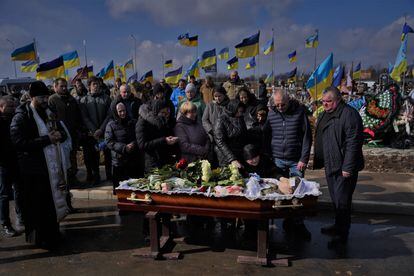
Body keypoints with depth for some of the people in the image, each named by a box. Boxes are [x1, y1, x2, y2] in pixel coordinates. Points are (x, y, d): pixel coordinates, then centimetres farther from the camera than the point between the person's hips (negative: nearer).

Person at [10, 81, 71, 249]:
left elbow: (64, 132, 19)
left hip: (53, 166, 6)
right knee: (38, 205, 2)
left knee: (53, 202, 12)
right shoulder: (21, 117, -8)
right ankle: (40, 238, 18)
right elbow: (20, 143, -19)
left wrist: (59, 135, -5)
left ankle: (52, 234, 29)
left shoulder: (49, 114, 14)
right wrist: (47, 139, -19)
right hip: (35, 169, -6)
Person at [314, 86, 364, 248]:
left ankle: (343, 235, 12)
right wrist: (320, 161, 15)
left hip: (344, 167, -8)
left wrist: (347, 167, -21)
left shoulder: (349, 114, -16)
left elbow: (353, 143, -20)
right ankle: (338, 226, 34)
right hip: (330, 165, 8)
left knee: (342, 200, -1)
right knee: (335, 198, 18)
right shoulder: (325, 115, 12)